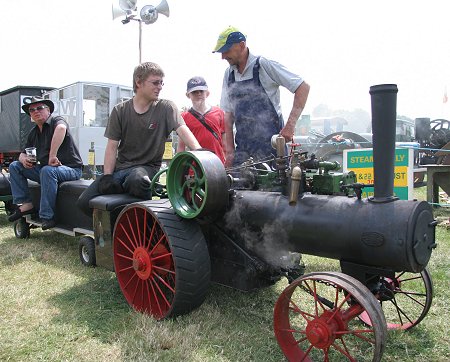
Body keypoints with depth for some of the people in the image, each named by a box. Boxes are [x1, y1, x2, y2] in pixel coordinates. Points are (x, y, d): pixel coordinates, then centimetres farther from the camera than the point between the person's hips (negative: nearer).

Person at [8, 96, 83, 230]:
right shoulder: (33, 133, 16)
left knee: (47, 170, -38)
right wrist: (24, 159, -5)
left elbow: (61, 128, -35)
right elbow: (23, 153, 23)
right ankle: (25, 204, -7)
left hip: (70, 169, -8)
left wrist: (52, 155, -37)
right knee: (14, 166, 3)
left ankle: (47, 216, -31)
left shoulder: (56, 120, -8)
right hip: (44, 168, 8)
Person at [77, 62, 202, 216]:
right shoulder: (120, 111, 4)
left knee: (136, 180, -39)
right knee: (84, 202, -12)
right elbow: (112, 147, 3)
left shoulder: (166, 108, -2)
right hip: (120, 166, 3)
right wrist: (107, 176, -9)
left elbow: (183, 131, -17)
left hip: (148, 166, -3)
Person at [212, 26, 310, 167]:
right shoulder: (229, 74, 11)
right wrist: (229, 150, 7)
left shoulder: (264, 65, -7)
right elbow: (228, 114, 13)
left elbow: (303, 87, -7)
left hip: (270, 144, -5)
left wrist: (290, 125, -14)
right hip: (243, 148, 5)